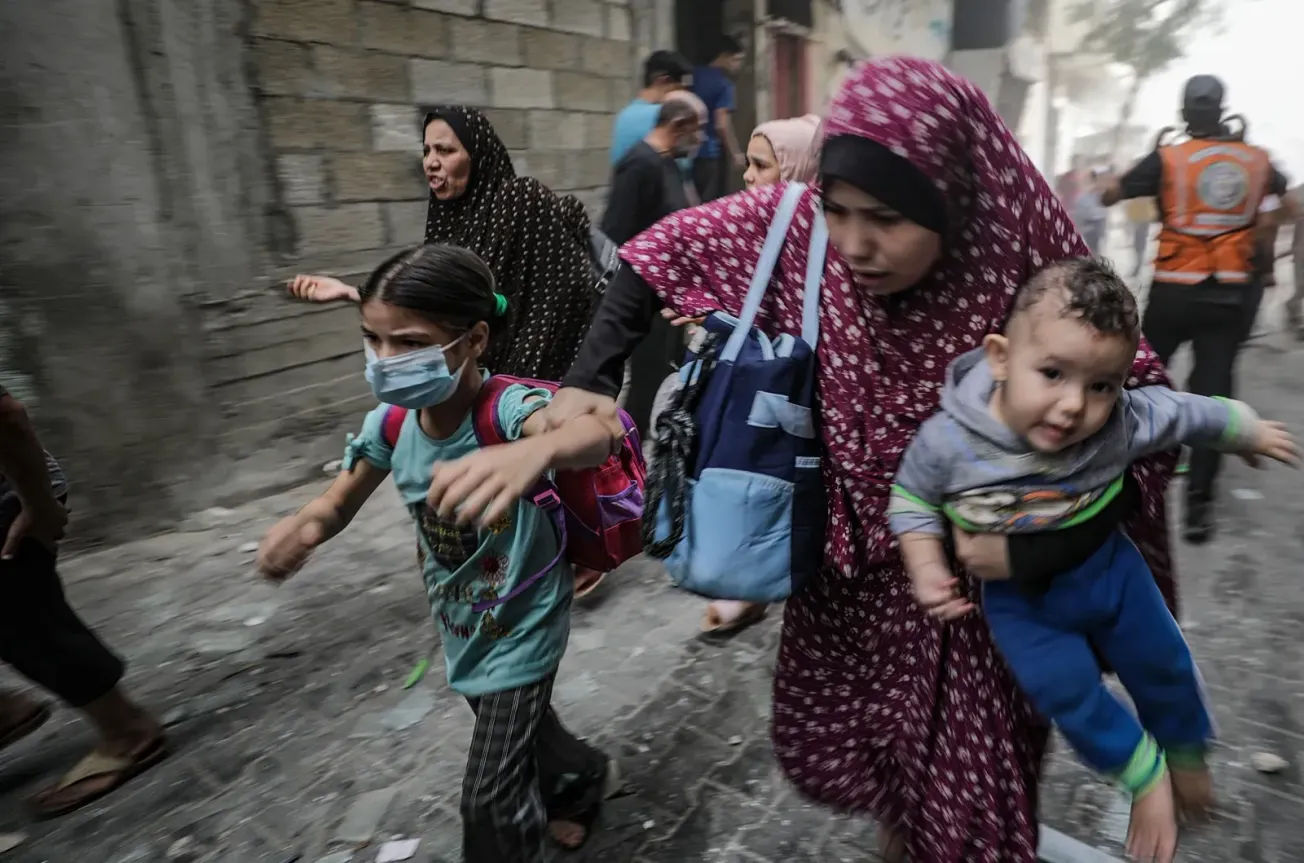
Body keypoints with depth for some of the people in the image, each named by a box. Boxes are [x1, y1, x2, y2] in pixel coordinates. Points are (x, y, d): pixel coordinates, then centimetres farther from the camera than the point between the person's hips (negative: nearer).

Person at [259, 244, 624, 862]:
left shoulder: (506, 408, -34)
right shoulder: (391, 423, -14)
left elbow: (601, 435, -54)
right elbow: (339, 504, -1)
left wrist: (533, 451, -78)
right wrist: (303, 525, -26)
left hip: (520, 625, -6)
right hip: (460, 624, 7)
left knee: (491, 801, 3)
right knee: (516, 728, 30)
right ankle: (581, 780, 62)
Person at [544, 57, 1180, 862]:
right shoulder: (804, 226, -21)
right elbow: (667, 250, -10)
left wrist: (1033, 549, -26)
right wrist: (591, 379, -20)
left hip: (972, 575, -3)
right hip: (846, 557, 4)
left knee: (967, 792, 15)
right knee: (821, 742, 23)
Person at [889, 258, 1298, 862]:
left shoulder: (1124, 422, -27)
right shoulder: (946, 439, -31)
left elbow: (1193, 414, -7)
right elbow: (912, 499, -13)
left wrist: (1251, 433, 12)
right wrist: (925, 570, -22)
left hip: (1109, 568, 2)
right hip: (1018, 598, -2)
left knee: (1162, 664, 18)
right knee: (1067, 694, -1)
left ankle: (1186, 753, 52)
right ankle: (1146, 777, 31)